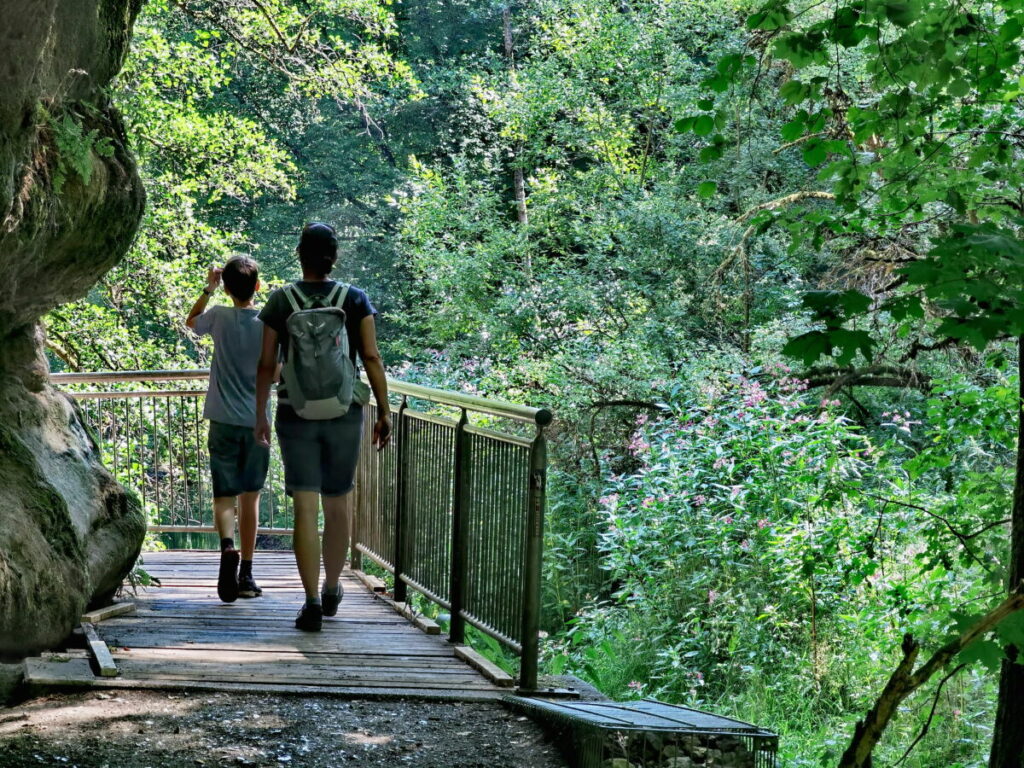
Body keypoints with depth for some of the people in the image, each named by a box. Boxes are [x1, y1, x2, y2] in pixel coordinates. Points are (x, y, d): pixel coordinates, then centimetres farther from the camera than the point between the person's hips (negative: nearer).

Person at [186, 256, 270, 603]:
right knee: (250, 496, 11)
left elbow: (191, 321, 18)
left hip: (223, 421, -1)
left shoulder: (219, 317, -5)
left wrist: (208, 289, 21)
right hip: (257, 420, 1)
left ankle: (227, 546, -30)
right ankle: (246, 575, 14)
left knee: (225, 495, 0)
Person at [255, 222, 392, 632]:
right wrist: (384, 411, 2)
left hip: (295, 414, -1)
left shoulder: (280, 301, -1)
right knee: (338, 501, 17)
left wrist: (260, 415, 9)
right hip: (344, 413, 1)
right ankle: (332, 590, 31)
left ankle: (312, 602, -8)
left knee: (305, 507, -2)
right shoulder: (355, 300, 0)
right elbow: (372, 359, -5)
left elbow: (266, 365, -1)